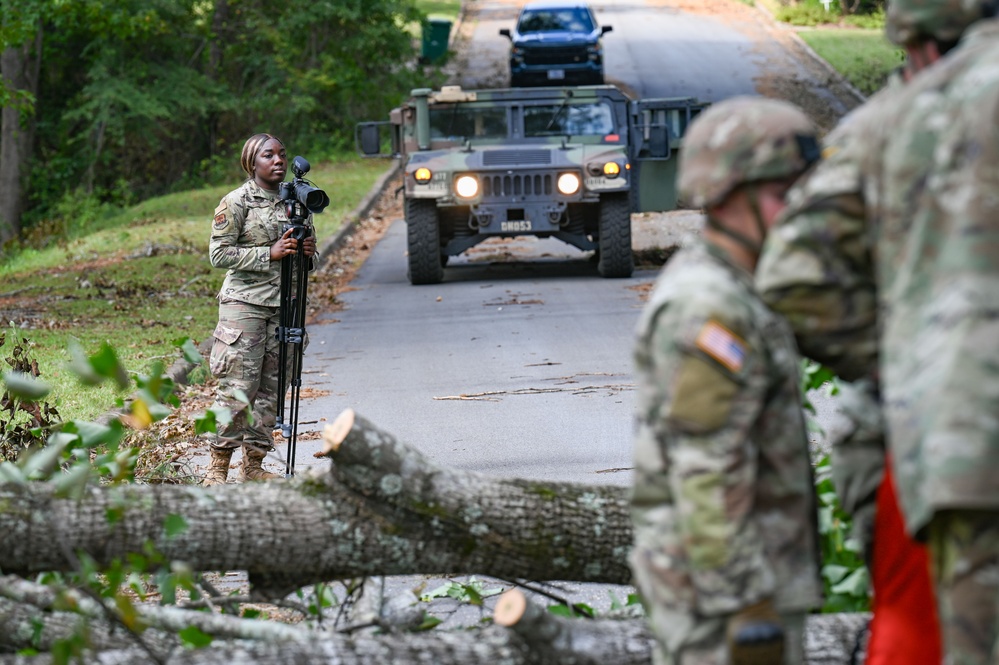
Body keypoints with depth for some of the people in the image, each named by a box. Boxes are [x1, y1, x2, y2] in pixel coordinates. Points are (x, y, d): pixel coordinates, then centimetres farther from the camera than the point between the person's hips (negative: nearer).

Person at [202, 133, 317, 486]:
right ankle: (218, 466, -4)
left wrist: (308, 253, -3)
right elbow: (219, 253, -9)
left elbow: (309, 254, 22)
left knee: (271, 388, 5)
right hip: (244, 302, -6)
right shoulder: (236, 202, -4)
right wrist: (269, 253, -16)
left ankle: (254, 463, 11)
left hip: (283, 306, 6)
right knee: (238, 388, -10)